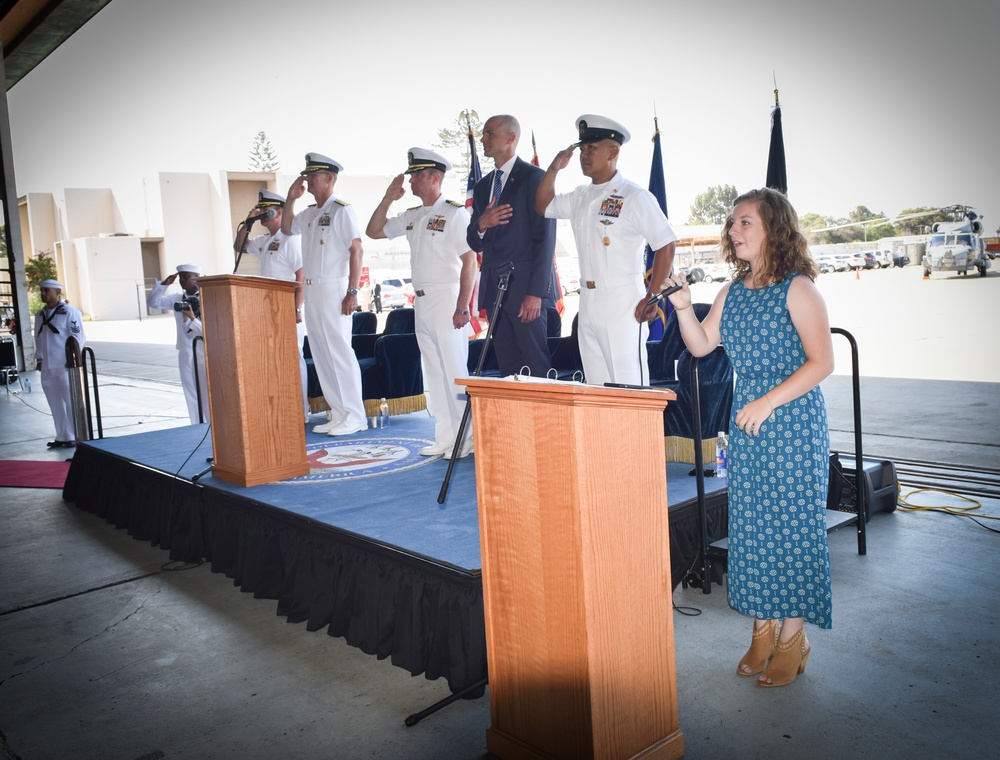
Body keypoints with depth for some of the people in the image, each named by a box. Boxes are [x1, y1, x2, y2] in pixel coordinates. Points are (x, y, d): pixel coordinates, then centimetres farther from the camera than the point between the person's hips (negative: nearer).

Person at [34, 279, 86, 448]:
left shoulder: (70, 312, -6)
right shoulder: (40, 315, 14)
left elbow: (78, 338, -9)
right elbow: (38, 338, 20)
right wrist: (39, 358, 15)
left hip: (66, 366, -7)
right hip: (48, 367, 7)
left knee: (70, 402, -1)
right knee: (56, 404, 11)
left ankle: (74, 437, 6)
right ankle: (62, 437, 19)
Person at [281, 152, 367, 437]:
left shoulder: (341, 210, -7)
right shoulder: (309, 213, 16)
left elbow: (357, 250, -12)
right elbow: (287, 229, 28)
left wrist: (352, 292, -19)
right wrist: (291, 198, 13)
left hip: (334, 290, -8)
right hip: (311, 290, 8)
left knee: (339, 352, -7)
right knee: (321, 354, 9)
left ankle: (354, 416, 0)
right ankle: (339, 413, 17)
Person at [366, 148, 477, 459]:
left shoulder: (454, 213, -7)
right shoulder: (412, 216, 14)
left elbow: (469, 261, -13)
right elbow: (373, 231, 21)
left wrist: (462, 307, -19)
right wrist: (388, 198, 9)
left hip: (446, 299, -8)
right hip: (421, 302, 8)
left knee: (454, 370, -6)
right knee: (433, 372, 10)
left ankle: (468, 437, 3)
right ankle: (446, 437, 17)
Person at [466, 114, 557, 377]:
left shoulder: (534, 177, -3)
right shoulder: (482, 186, 19)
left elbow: (545, 238, -10)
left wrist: (536, 292, -17)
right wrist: (481, 224, -5)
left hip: (525, 287, -6)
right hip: (494, 289, 7)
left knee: (537, 368, -6)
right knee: (508, 368, 7)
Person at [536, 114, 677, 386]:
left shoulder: (634, 197, -7)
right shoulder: (581, 197, 14)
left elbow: (666, 246, -10)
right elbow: (543, 206, 25)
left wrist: (652, 298, -15)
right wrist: (554, 169, 10)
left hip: (623, 305, -7)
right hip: (587, 303, 7)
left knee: (628, 388, -6)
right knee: (595, 391, 10)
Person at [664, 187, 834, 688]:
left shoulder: (797, 289, -9)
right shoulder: (732, 292, 11)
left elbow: (822, 362, -13)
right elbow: (701, 345, 12)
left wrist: (768, 402, -19)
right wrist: (683, 306, -4)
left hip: (793, 422, -6)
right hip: (746, 422, 6)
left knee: (790, 523, 0)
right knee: (750, 524, 9)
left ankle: (792, 637, 14)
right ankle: (763, 628, 23)